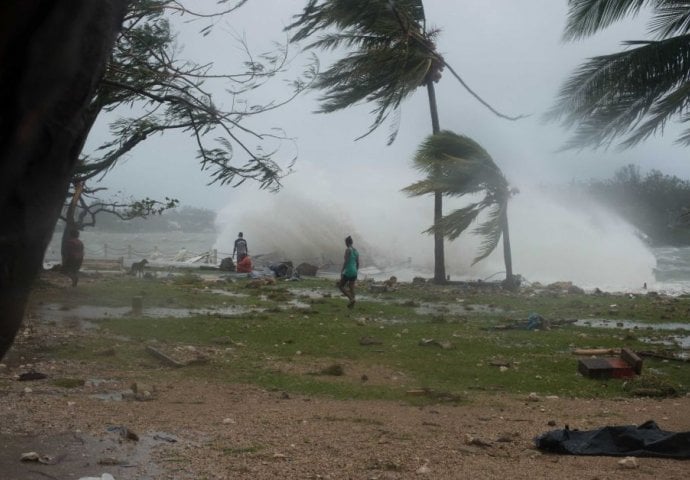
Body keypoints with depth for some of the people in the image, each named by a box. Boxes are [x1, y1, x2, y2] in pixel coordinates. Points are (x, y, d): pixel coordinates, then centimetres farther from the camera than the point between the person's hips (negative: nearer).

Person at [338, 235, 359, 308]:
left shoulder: (348, 250, -12)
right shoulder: (356, 251, 11)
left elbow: (346, 261, -18)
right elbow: (358, 263, 14)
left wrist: (342, 272, -14)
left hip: (348, 271, -7)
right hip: (354, 272, 7)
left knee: (340, 286, 5)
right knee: (351, 288, 10)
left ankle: (352, 299, -12)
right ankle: (351, 304, 6)